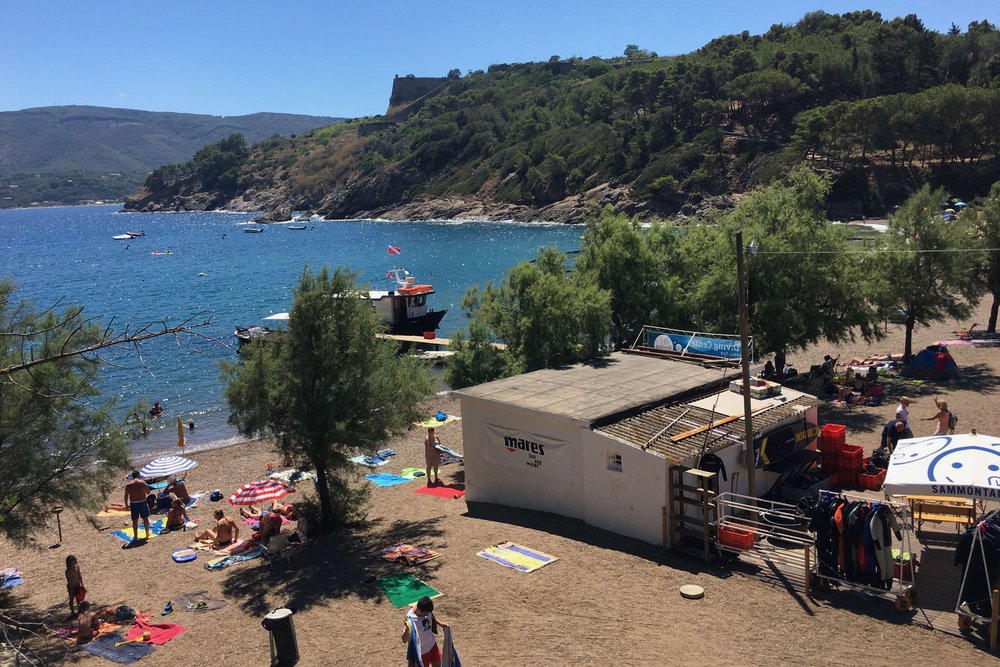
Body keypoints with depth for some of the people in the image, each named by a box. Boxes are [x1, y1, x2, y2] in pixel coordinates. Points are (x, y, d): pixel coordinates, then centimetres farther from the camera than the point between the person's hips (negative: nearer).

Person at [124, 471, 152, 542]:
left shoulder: (128, 485, -3)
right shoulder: (143, 482, -6)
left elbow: (126, 496, -3)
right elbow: (148, 492, 1)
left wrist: (127, 505, 8)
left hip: (133, 504, 0)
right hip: (143, 502, 0)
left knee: (135, 520, 8)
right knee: (145, 518, 14)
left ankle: (135, 536, 12)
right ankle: (147, 533, 23)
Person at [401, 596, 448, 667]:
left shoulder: (426, 611, -15)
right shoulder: (411, 619, -35)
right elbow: (405, 640, -37)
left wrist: (440, 624, 1)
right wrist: (407, 629, -56)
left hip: (432, 644, 6)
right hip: (421, 652, -6)